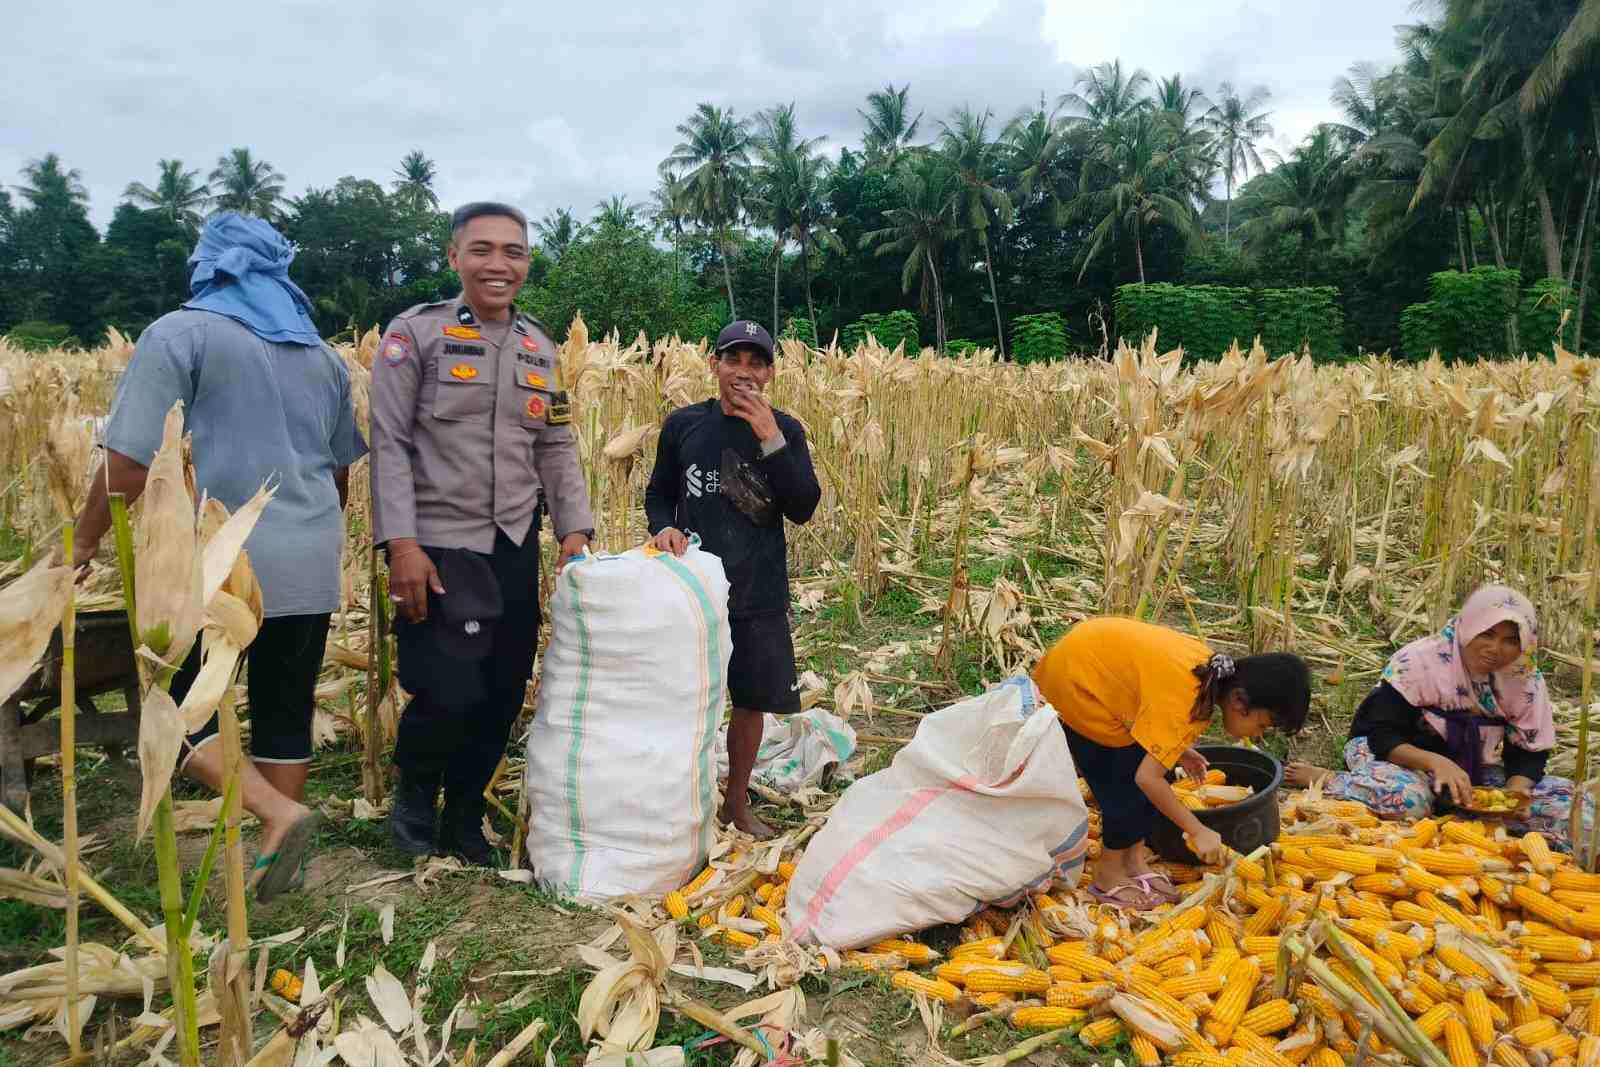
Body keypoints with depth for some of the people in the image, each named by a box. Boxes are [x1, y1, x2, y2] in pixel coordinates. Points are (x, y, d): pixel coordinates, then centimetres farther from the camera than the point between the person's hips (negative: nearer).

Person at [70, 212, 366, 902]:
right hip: (308, 566, 5)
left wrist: (83, 543, 4)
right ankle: (277, 851, 18)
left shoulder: (181, 333, -3)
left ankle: (278, 814, -10)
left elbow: (129, 462, -9)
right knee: (286, 712, 12)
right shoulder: (322, 355, 14)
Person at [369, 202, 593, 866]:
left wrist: (575, 529, 2)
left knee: (504, 694, 8)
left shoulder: (539, 348, 12)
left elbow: (557, 448, 13)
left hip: (515, 548, 5)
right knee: (450, 691, -11)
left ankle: (463, 821, 29)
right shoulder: (415, 332, -3)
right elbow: (388, 443, -7)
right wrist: (401, 544, -16)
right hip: (439, 545, -5)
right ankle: (414, 795, 21)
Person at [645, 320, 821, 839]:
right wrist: (663, 528, -13)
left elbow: (803, 509, -11)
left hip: (759, 594, 1)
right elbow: (658, 494, 9)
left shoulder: (785, 430, 0)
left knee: (750, 701, 10)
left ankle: (737, 802, 30)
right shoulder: (683, 424, -1)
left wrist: (771, 439, -19)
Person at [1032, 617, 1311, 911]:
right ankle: (1108, 877, 13)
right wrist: (1198, 831, -20)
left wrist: (1177, 747, 10)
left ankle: (1133, 861, 20)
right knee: (1126, 786, -3)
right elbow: (1148, 777, -30)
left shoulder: (1213, 671, -4)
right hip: (1073, 682, -9)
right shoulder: (1189, 704, -30)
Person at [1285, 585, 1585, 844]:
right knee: (1408, 800, -40)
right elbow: (1382, 736, -20)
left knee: (1564, 800, -16)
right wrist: (1435, 762, -38)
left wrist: (1515, 789, -21)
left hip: (1476, 773, 5)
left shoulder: (1527, 681, -6)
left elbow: (1530, 752, 2)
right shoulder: (1419, 661, -19)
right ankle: (1323, 779, -17)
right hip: (1409, 759, -5)